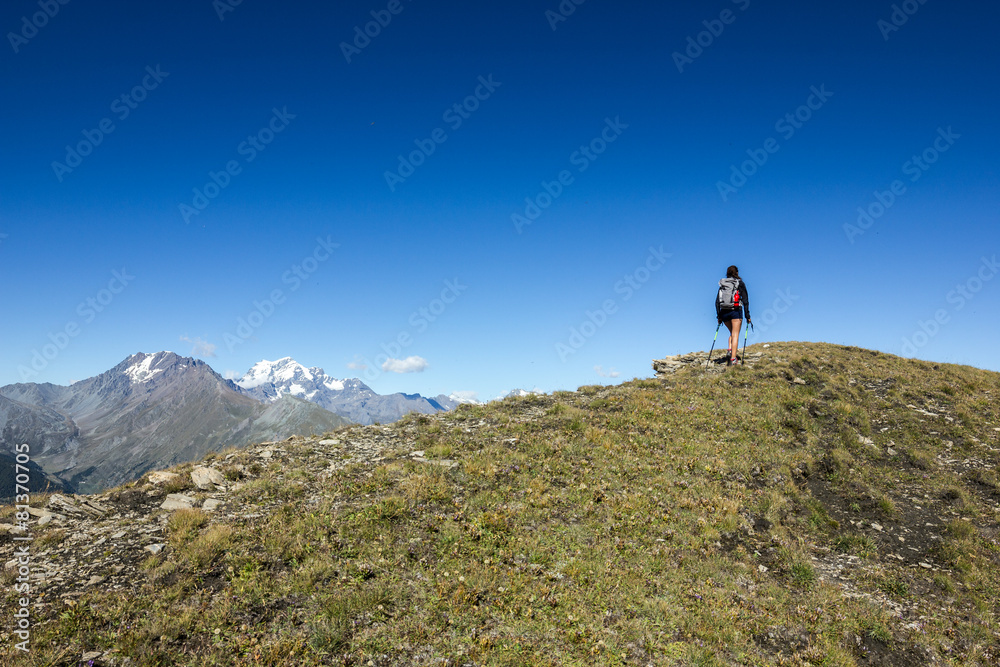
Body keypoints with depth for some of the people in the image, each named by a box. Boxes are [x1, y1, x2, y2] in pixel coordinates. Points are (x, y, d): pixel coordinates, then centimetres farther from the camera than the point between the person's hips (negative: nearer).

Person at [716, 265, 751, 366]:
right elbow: (745, 300, -2)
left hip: (724, 312, 4)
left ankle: (730, 350, 0)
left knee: (732, 333, 22)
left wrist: (719, 316, 11)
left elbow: (717, 301, 8)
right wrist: (747, 316, -1)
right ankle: (732, 359, -13)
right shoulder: (740, 283, 3)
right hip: (736, 311, -4)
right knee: (735, 334, -3)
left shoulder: (722, 284, 12)